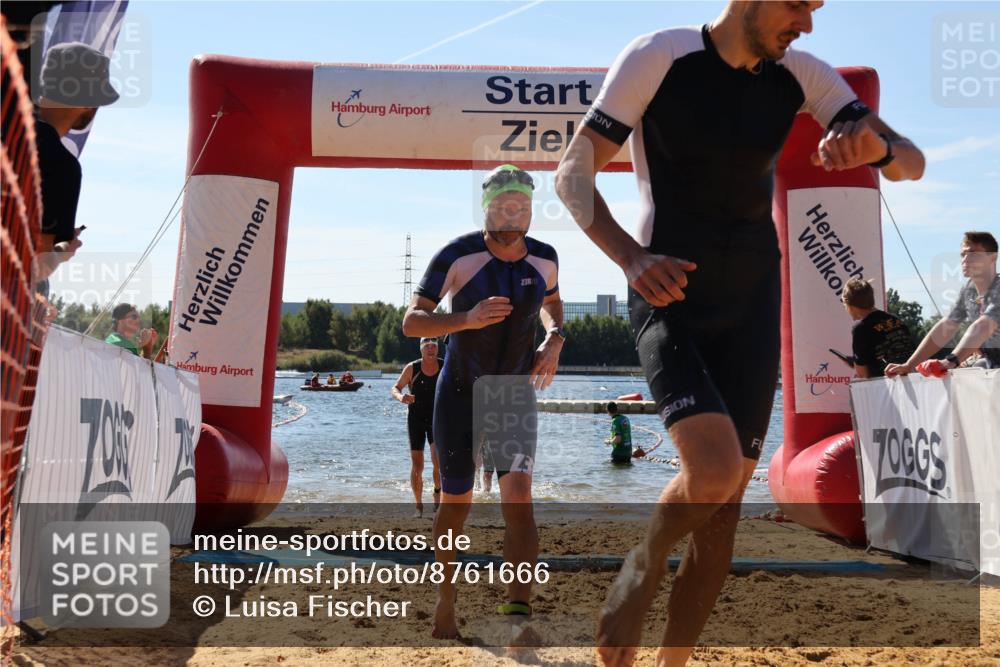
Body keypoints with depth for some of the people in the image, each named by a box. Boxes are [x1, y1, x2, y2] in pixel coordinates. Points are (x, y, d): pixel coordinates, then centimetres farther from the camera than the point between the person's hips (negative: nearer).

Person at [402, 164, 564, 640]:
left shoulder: (544, 258, -5)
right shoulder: (457, 257, -17)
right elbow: (411, 322, -16)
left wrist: (554, 340, -3)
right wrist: (467, 319, -33)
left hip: (516, 394, 2)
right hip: (459, 393, -2)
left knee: (518, 498, -18)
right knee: (456, 503, 8)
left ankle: (519, 609, -18)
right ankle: (446, 595, 33)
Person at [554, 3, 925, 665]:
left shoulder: (799, 75, 2)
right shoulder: (659, 57, -10)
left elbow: (912, 161, 2)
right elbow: (573, 174, -8)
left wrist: (876, 146, -23)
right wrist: (631, 257, -24)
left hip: (751, 304, 5)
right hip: (670, 297, -4)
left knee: (728, 497, 3)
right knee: (715, 472, -24)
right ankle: (643, 566, 10)